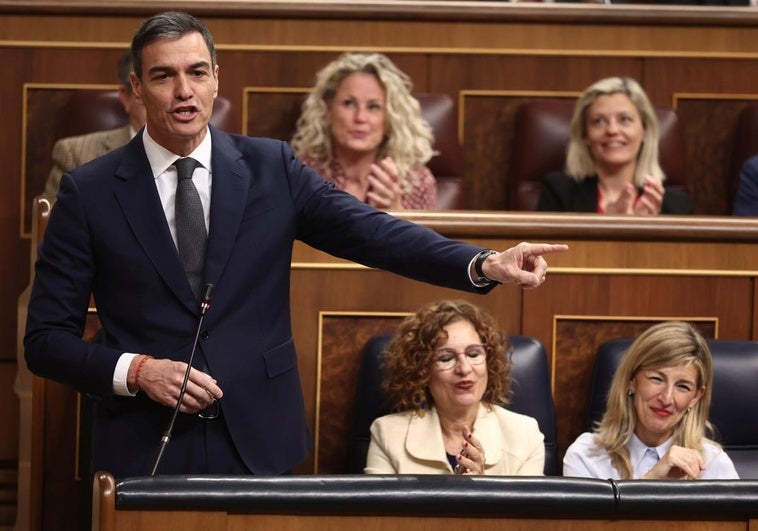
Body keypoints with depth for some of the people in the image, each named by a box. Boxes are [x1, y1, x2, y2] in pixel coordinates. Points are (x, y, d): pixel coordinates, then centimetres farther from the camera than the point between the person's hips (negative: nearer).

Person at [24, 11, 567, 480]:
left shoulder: (271, 167, 3)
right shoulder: (89, 191, -1)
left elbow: (369, 231, -7)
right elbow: (46, 340, 1)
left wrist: (484, 263, -22)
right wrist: (135, 371, -15)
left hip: (258, 445, 1)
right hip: (145, 452, -1)